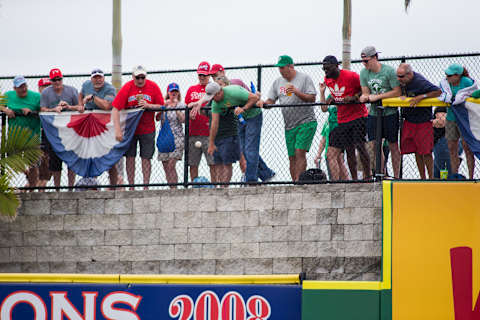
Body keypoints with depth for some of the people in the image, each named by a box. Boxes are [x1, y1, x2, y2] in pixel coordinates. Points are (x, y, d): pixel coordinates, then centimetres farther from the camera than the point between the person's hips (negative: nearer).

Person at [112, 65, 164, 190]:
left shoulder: (153, 87, -6)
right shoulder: (127, 88, -10)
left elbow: (161, 106, -2)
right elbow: (115, 109, -14)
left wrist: (148, 105, -22)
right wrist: (117, 130, -22)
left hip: (147, 129, 0)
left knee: (146, 158, 1)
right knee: (130, 157, 0)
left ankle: (145, 187, 6)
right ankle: (131, 187, 6)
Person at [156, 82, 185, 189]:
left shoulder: (181, 105, 3)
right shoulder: (164, 104, 13)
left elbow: (183, 120, -9)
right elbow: (157, 118, 2)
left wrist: (176, 107, -14)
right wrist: (163, 106, -9)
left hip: (176, 137, -5)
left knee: (171, 165, -17)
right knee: (166, 167, 3)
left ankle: (174, 189, -18)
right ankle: (172, 189, 9)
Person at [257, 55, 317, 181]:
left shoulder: (304, 78, -2)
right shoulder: (278, 82, 14)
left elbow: (312, 98, -9)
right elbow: (270, 101, 13)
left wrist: (297, 92, -21)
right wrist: (262, 102, -9)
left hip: (306, 122, -5)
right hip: (289, 126, 5)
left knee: (300, 152, -18)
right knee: (292, 157, 3)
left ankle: (298, 181, -22)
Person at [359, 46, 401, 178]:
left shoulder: (389, 71, -13)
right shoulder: (364, 73, 4)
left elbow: (397, 92, -16)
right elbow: (366, 92, 6)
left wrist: (376, 97, -18)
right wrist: (365, 97, -19)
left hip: (390, 112, -5)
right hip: (374, 112, 5)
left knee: (393, 145, 2)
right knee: (374, 145, 1)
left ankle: (396, 176, 8)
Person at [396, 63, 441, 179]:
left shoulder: (420, 82, -20)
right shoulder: (403, 82, 2)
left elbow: (438, 92, -20)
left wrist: (421, 97, -25)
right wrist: (402, 96, 3)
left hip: (423, 122, -7)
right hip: (409, 121, 7)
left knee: (425, 152, -6)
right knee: (417, 152, 8)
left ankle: (431, 178, 3)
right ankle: (422, 178, 15)